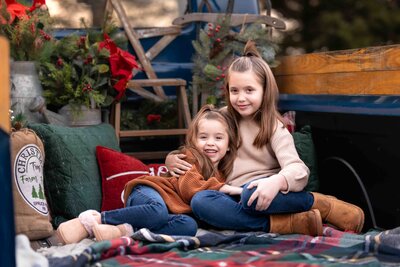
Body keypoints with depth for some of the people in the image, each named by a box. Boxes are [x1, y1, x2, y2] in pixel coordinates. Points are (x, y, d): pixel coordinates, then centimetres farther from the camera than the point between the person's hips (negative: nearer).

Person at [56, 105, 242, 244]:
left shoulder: (220, 175, 21)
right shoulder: (190, 157, 3)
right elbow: (189, 187, -14)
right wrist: (222, 188, -20)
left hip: (172, 211, 5)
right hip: (148, 192, -5)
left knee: (189, 226, -31)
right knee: (158, 211, -42)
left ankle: (125, 230, -35)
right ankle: (92, 219, -27)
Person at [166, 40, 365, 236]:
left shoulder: (274, 128, 2)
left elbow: (298, 170, -14)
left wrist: (276, 182, -37)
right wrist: (171, 159, -1)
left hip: (265, 193, -3)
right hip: (235, 199, 4)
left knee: (251, 194, -39)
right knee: (199, 201, -30)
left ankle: (320, 204, -17)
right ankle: (289, 224, -34)